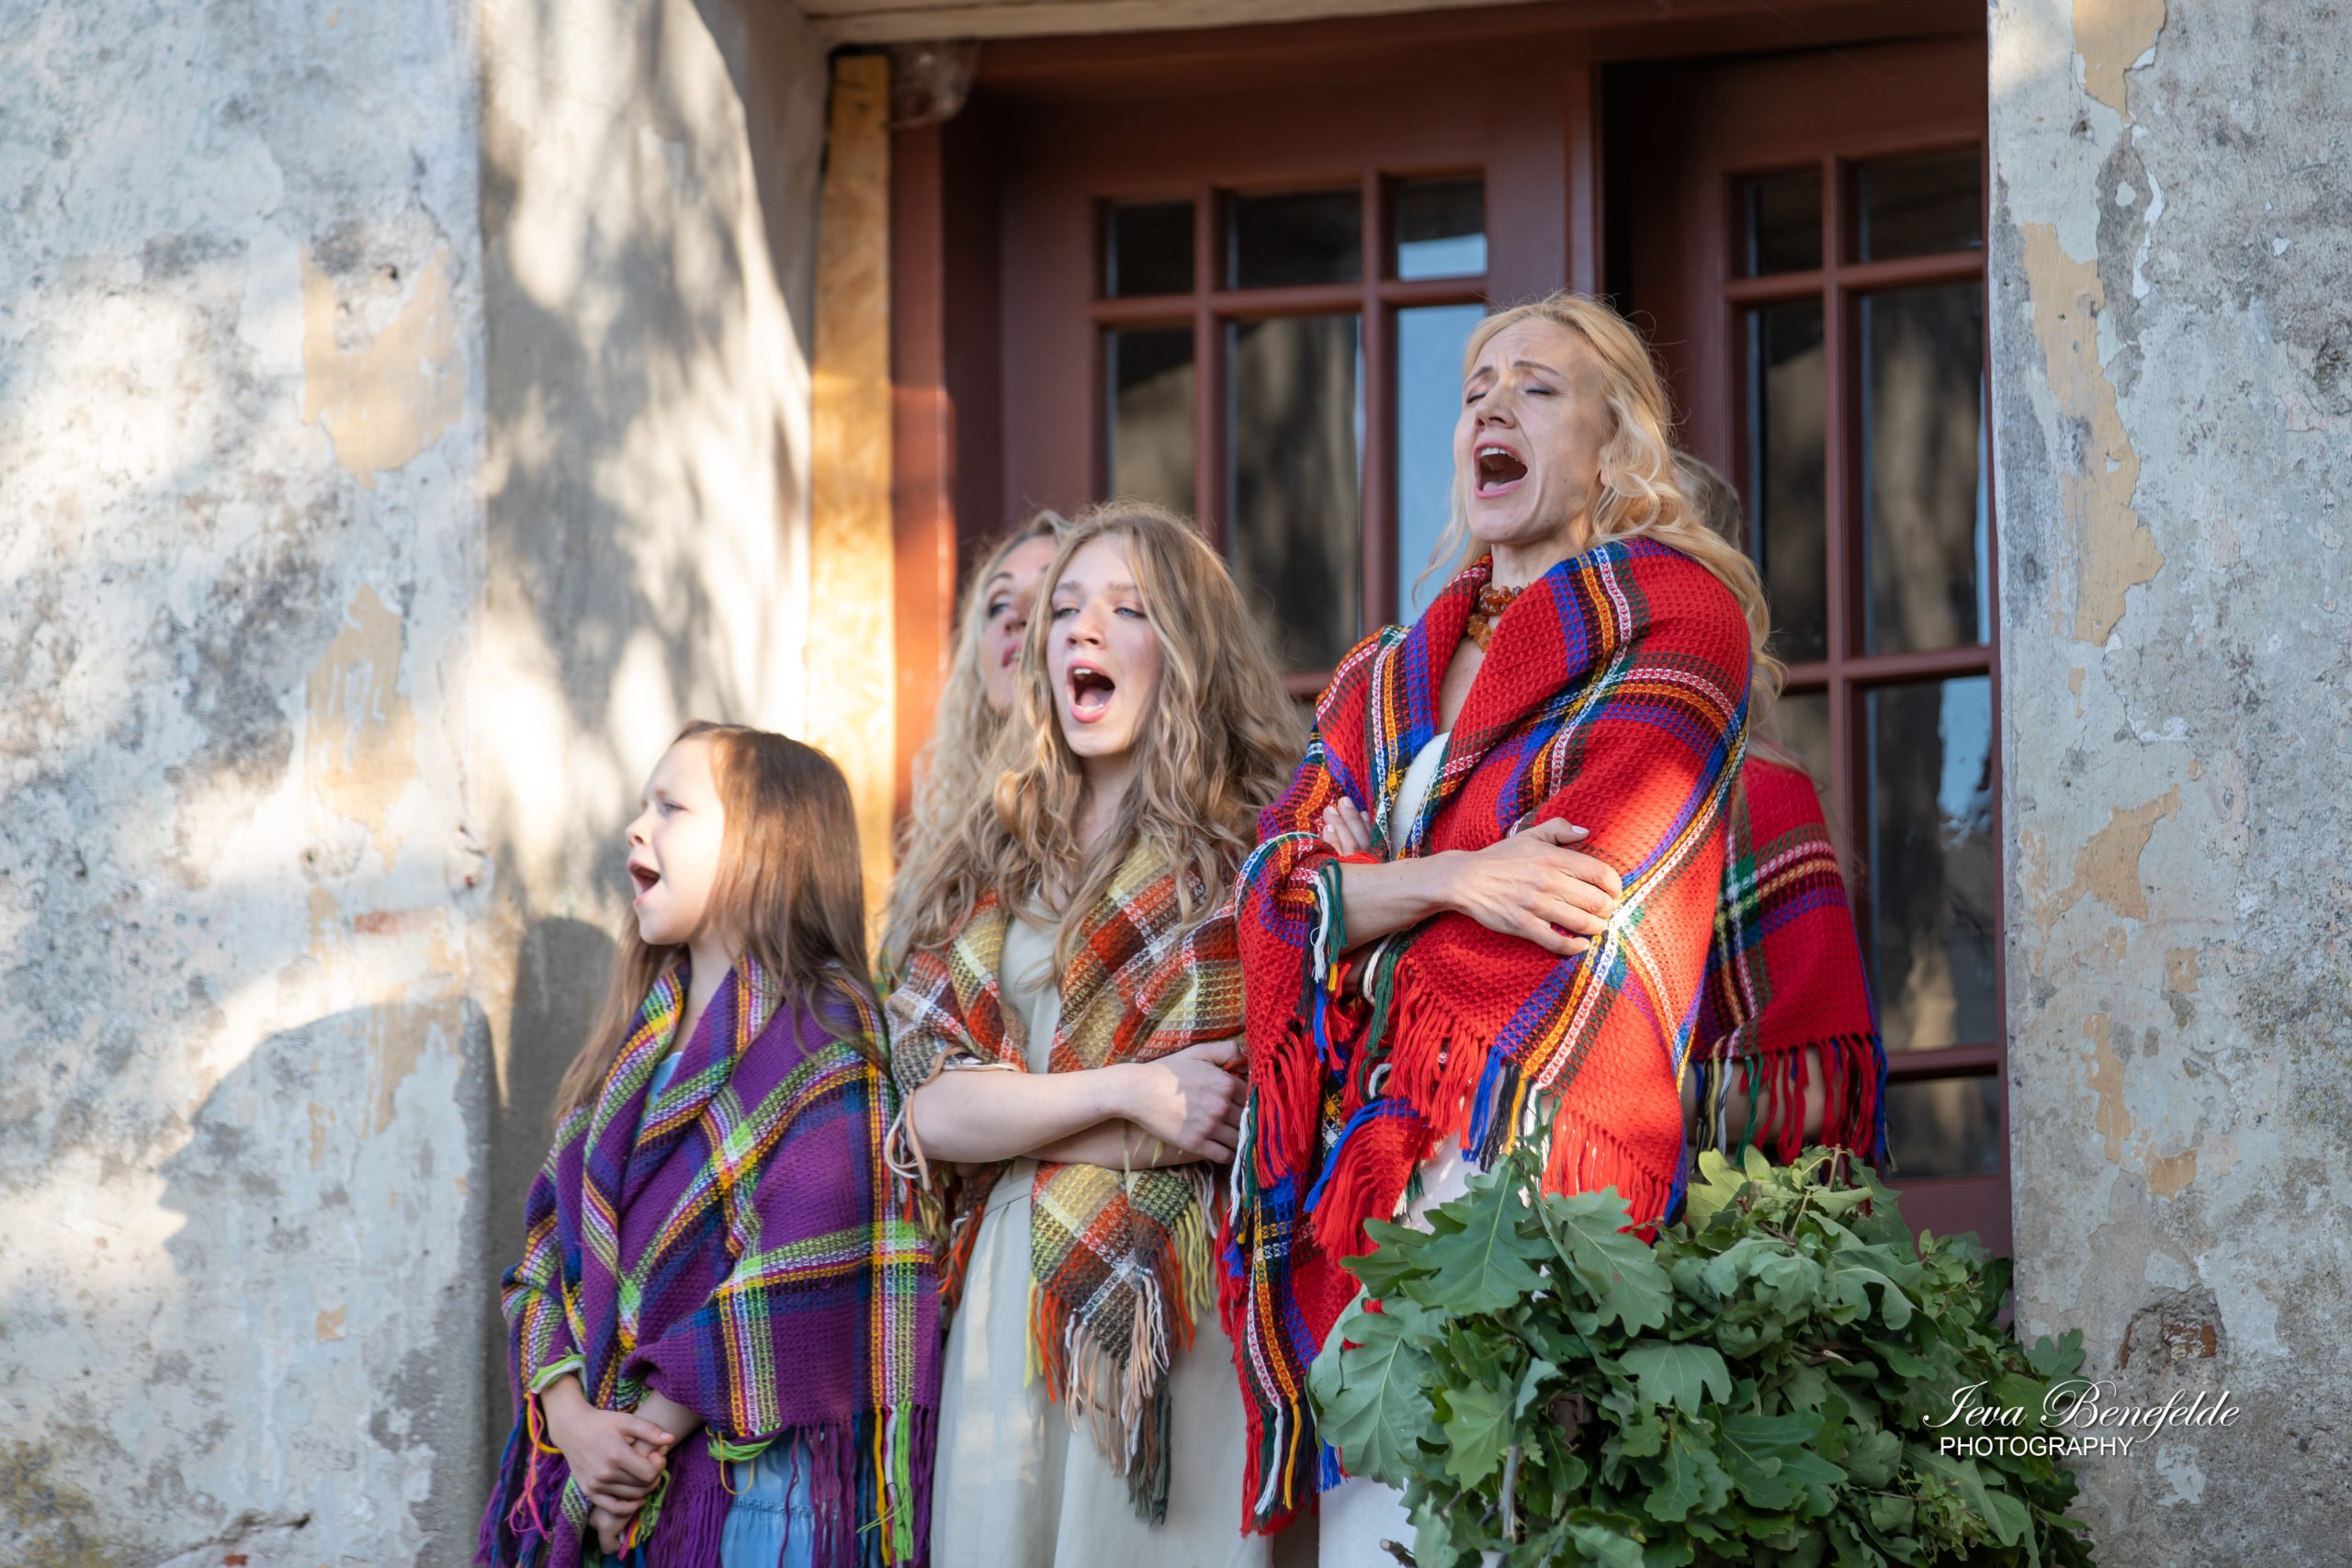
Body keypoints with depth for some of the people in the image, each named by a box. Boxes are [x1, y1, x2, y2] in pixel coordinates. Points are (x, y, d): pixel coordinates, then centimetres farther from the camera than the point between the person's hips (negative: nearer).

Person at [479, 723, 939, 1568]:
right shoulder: (638, 1045, 15)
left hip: (752, 1475, -6)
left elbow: (798, 1285, -17)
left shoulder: (817, 1033, -8)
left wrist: (644, 1436, -15)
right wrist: (574, 1421, -8)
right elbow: (549, 1257, 10)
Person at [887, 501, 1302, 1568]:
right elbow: (928, 1113, 3)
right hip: (1005, 1314, 4)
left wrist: (1017, 1114, -6)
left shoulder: (1250, 850, 1)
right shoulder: (991, 869, 15)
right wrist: (1125, 1092, -11)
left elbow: (1262, 1117, -10)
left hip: (1180, 1314, -4)